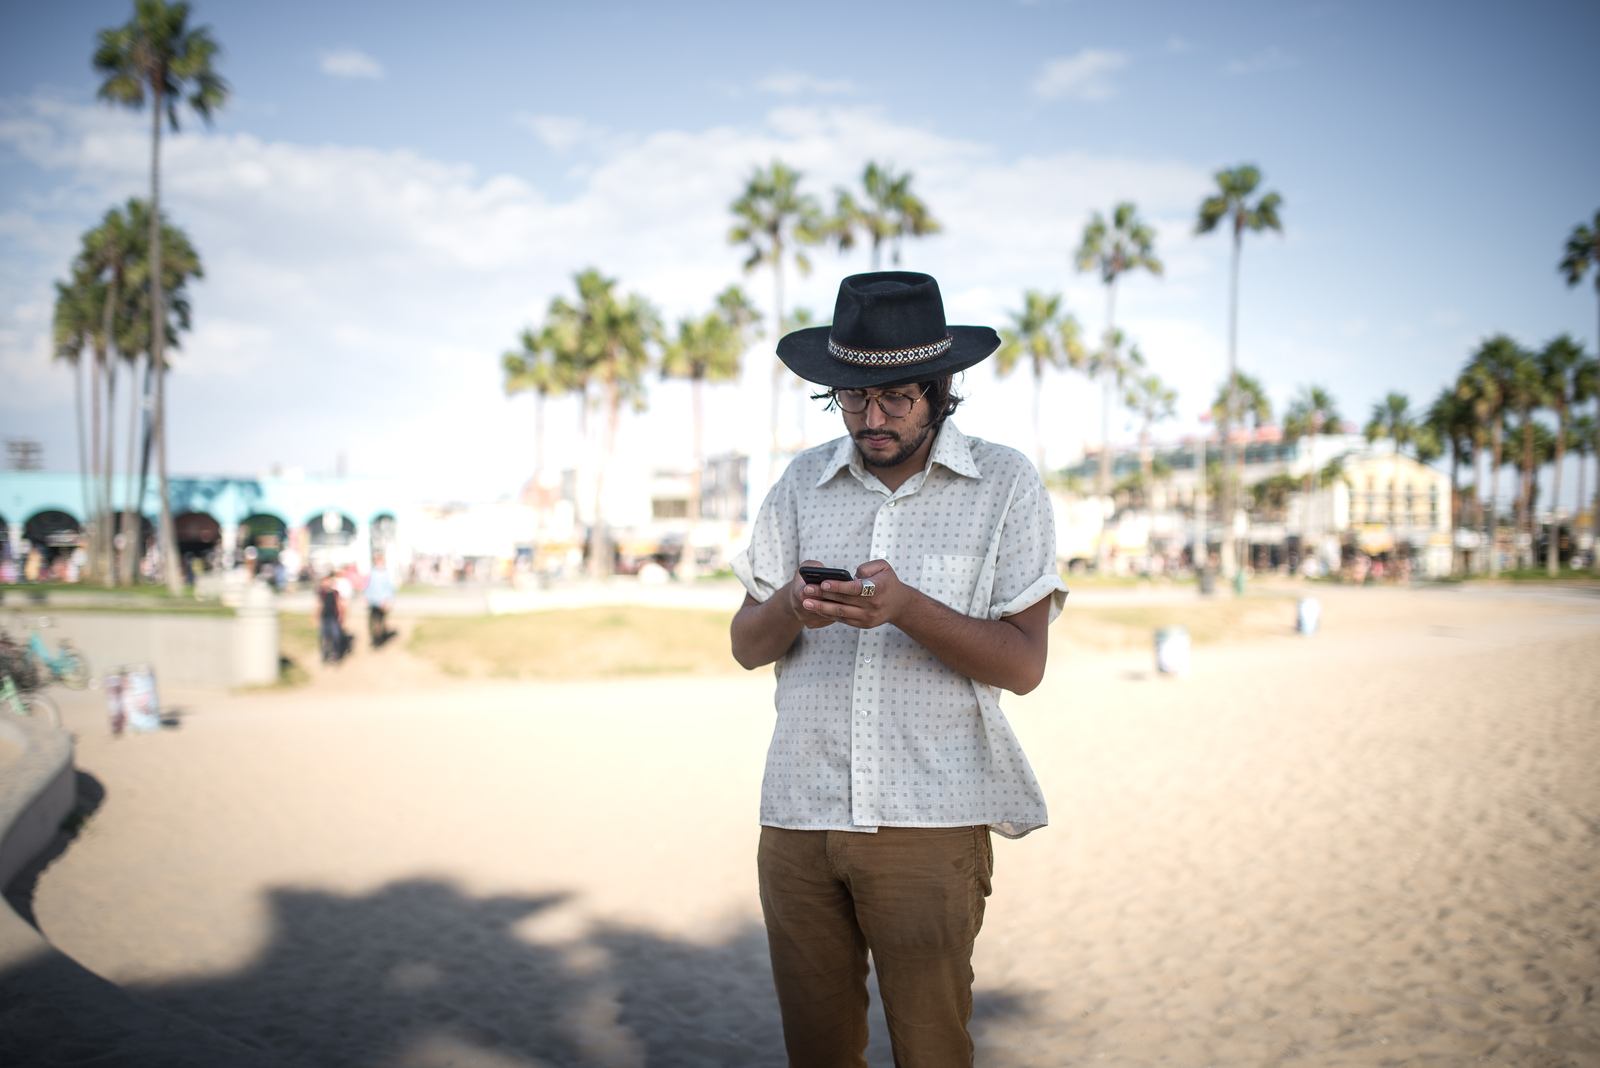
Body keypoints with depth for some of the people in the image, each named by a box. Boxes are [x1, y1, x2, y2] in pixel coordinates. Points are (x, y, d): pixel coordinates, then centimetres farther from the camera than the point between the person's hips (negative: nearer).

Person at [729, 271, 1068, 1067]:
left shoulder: (1005, 485, -1)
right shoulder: (802, 483, 9)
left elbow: (1024, 664, -6)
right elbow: (746, 645, 8)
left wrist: (904, 606, -21)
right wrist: (791, 607, -15)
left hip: (928, 821, -3)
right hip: (797, 817, 3)